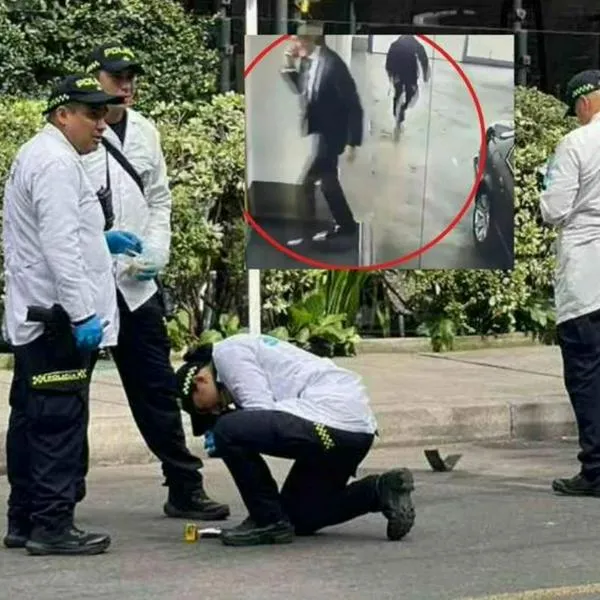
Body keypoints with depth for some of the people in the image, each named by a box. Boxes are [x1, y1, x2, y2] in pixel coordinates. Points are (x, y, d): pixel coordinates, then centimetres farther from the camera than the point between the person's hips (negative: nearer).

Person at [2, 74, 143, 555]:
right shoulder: (56, 163, -15)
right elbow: (59, 245, -22)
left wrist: (99, 240, 21)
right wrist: (82, 313, -24)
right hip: (58, 319, -11)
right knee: (60, 422, -8)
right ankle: (52, 525, -6)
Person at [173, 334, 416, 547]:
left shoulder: (227, 351, -1)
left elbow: (261, 411, -10)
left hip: (332, 418, -11)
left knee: (227, 431, -15)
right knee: (299, 517, 20)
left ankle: (268, 521, -4)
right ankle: (380, 491, 12)